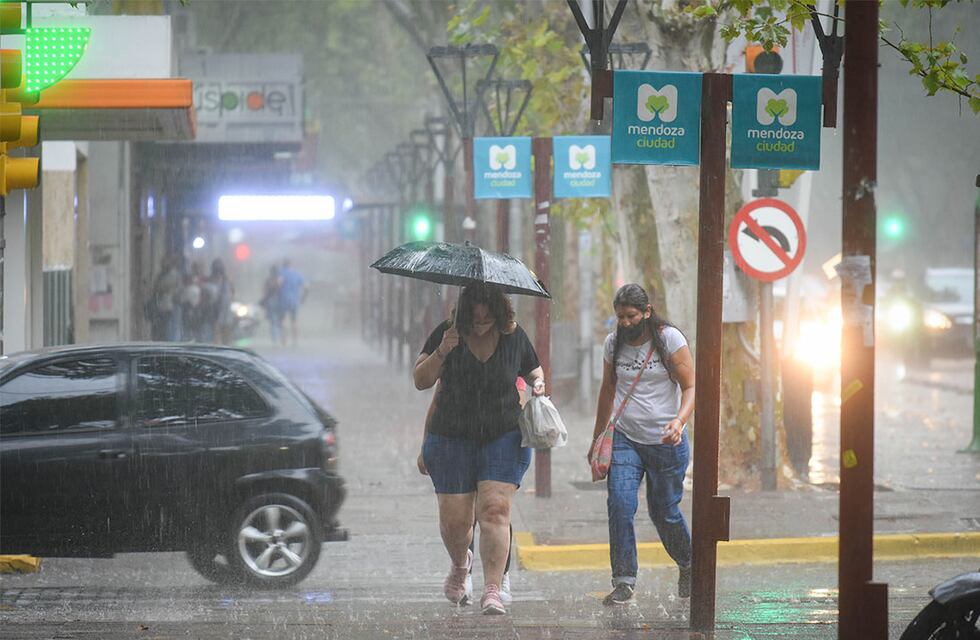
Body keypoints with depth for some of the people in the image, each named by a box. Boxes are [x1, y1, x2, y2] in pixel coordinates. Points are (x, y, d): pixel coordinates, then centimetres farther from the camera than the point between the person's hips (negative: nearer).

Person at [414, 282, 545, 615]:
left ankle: (492, 590, -17)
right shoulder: (447, 334, -3)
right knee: (455, 519, 3)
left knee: (495, 510, -15)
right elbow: (421, 381, -5)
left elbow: (534, 372, 17)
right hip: (452, 438, 0)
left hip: (503, 438, 0)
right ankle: (460, 565, 36)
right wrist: (441, 352, -21)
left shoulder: (514, 337, 1)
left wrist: (538, 383, -6)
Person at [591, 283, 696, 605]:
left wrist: (679, 420, -26)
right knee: (620, 505, -16)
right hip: (625, 439, 3)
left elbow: (690, 387, -7)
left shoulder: (669, 339, -6)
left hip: (666, 442, -3)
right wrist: (597, 438, 23)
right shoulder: (614, 343, 5)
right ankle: (624, 582, -12)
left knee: (664, 512, 7)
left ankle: (687, 565, 35)